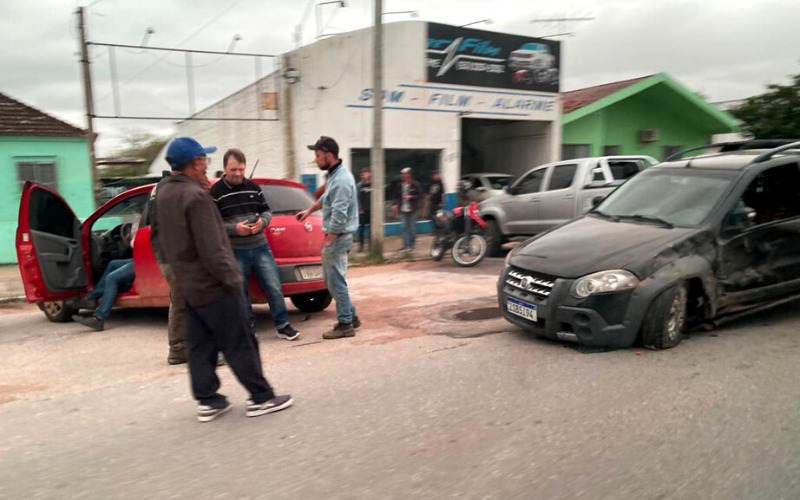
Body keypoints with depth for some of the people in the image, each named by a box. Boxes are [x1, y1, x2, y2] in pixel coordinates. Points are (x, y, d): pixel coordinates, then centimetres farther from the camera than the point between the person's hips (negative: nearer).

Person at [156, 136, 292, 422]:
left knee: (199, 347, 13)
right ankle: (261, 398, 7)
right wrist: (230, 278, -18)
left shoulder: (164, 194, 10)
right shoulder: (195, 196, -21)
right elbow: (211, 247, -23)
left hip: (188, 285, 9)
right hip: (212, 284, -9)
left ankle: (207, 401, 19)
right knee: (240, 345, -1)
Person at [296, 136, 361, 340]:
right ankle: (350, 316, 25)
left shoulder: (342, 180, -21)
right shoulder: (333, 174, 10)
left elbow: (339, 216, -25)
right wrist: (309, 210, 38)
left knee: (336, 282, -3)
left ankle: (345, 324, 7)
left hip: (337, 237, -10)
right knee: (332, 280, 16)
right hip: (334, 236, 10)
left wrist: (327, 242, -20)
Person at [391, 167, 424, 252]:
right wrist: (395, 204, 3)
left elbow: (420, 195, -2)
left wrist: (411, 197, -15)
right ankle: (406, 245, 4)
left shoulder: (416, 185, -3)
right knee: (404, 227, 0)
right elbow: (396, 196, 16)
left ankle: (411, 245, 13)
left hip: (412, 210, -3)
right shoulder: (399, 185, 8)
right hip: (403, 210, 3)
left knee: (412, 227, 3)